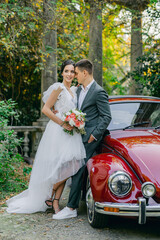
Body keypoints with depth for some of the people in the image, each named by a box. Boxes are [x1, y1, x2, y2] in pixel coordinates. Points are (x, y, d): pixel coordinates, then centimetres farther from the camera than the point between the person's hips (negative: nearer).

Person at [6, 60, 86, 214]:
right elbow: (45, 109, -13)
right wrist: (62, 123, -15)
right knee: (65, 168, -14)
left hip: (69, 132, 8)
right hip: (58, 133, -8)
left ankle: (55, 203, 10)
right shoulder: (58, 88, -7)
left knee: (65, 171, 4)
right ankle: (49, 196, 6)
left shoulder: (74, 90, 17)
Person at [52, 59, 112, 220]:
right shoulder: (79, 90, 14)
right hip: (78, 134, 9)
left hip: (90, 137, -8)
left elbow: (107, 117, -12)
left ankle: (71, 208, -8)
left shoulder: (98, 92, -13)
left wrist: (94, 136, -14)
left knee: (78, 170, -10)